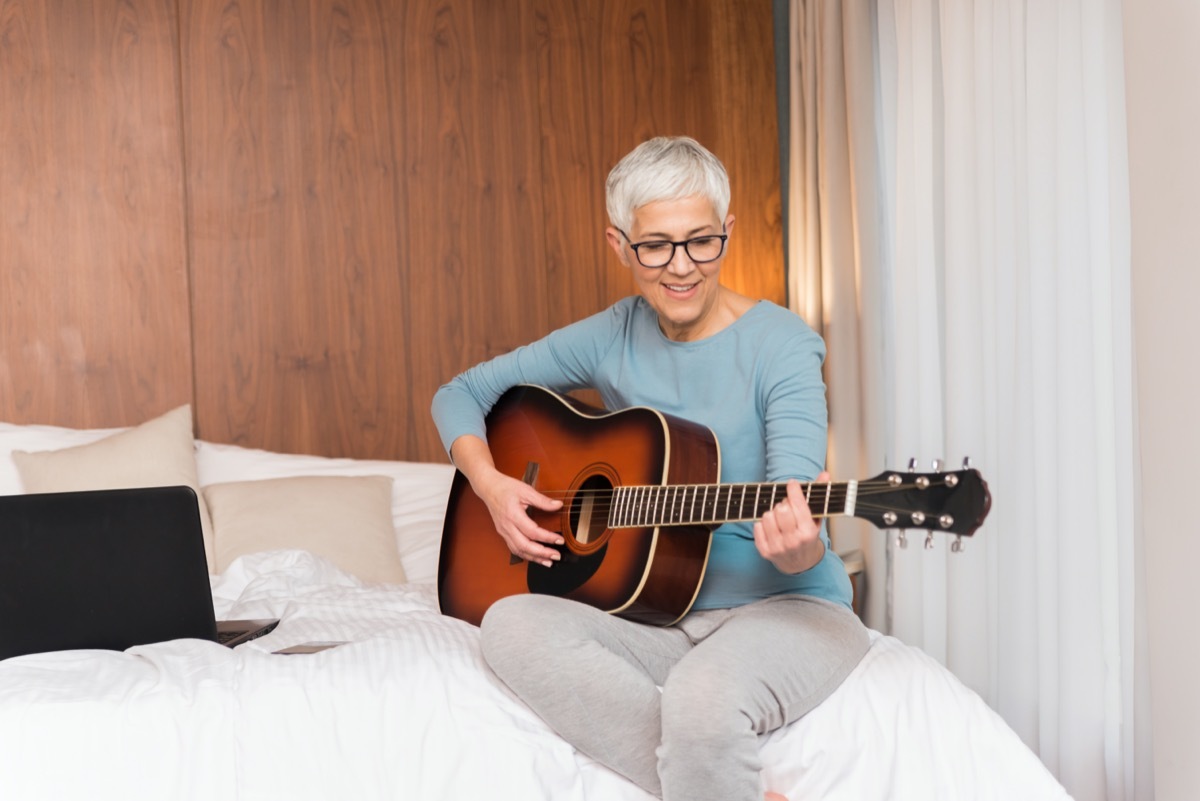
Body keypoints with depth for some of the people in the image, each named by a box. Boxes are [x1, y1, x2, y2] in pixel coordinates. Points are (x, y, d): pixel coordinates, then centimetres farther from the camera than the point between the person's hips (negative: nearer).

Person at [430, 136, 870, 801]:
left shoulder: (780, 346, -8)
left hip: (786, 605, -5)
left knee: (704, 694, -40)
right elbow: (460, 394, 14)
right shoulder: (614, 338, 5)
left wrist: (795, 544, -41)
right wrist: (490, 484, -5)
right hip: (658, 615, 6)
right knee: (512, 627, -27)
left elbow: (795, 527, -17)